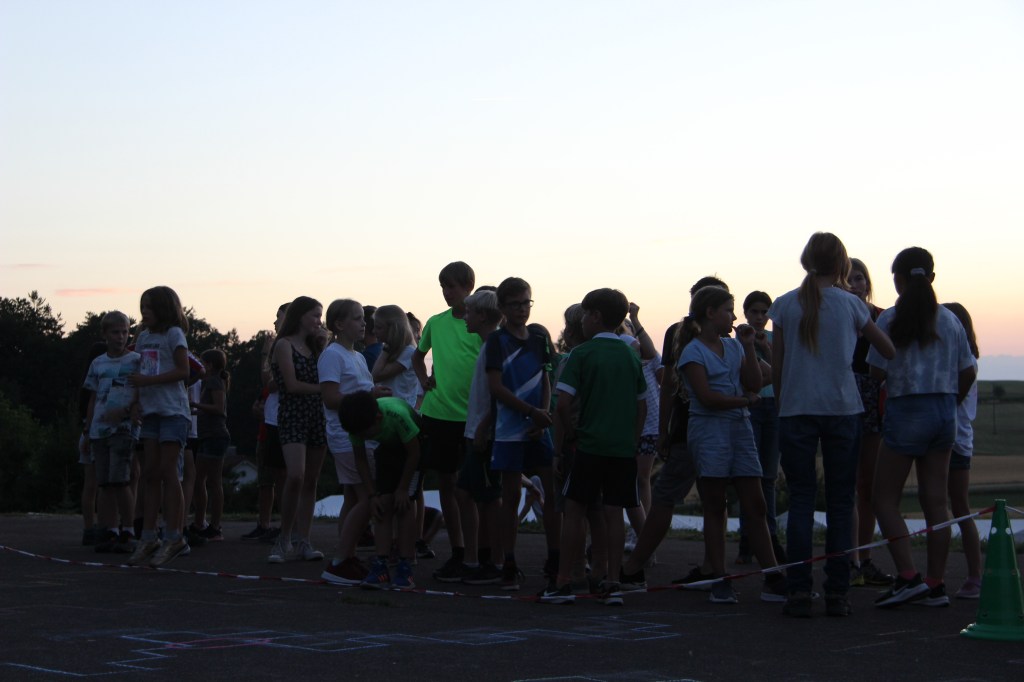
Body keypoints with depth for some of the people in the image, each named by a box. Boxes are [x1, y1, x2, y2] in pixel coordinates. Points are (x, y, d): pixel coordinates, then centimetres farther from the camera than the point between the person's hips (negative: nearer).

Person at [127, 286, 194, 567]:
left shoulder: (173, 333, -4)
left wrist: (147, 380, -17)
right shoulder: (144, 337, 16)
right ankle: (148, 538, 5)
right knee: (150, 474, 4)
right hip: (151, 410, 7)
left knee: (169, 472, -8)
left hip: (173, 410, -7)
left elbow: (183, 371, -12)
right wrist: (137, 401, 5)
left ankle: (174, 538, -6)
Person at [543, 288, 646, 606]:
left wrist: (560, 443, 0)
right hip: (624, 448, 4)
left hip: (589, 445, -4)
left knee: (574, 509, 2)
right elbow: (642, 406, 12)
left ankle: (563, 582, 2)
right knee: (614, 513, 6)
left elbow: (563, 403, -10)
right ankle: (612, 583, 5)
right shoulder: (631, 357, 9)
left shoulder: (582, 353, -6)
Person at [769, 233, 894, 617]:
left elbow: (776, 367, 4)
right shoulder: (851, 305, 2)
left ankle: (799, 593, -5)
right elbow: (888, 349, 11)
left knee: (800, 501, 2)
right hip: (842, 410, 0)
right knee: (840, 503, 5)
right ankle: (837, 593, 3)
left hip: (796, 410, 0)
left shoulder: (784, 305, 3)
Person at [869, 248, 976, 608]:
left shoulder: (890, 319, -9)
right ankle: (935, 585, 8)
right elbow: (968, 372, 8)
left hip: (906, 412, -5)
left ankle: (908, 575, -10)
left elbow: (877, 372, -11)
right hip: (945, 413, 5)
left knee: (885, 498, 3)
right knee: (936, 502, 8)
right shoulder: (949, 320, 5)